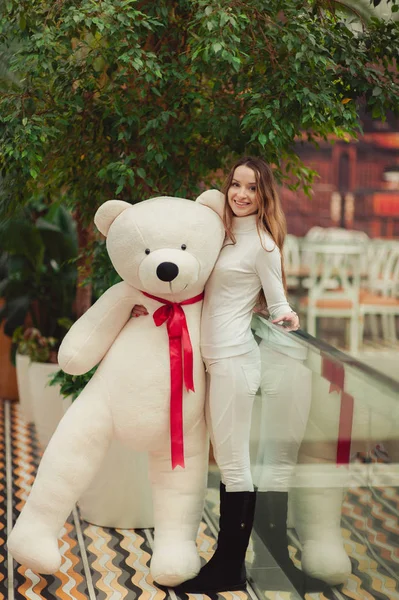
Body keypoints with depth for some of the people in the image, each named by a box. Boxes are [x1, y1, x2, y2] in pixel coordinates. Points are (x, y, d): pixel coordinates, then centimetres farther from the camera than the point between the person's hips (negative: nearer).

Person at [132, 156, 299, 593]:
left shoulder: (262, 243, -7)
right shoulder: (224, 235, 16)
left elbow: (279, 305, -6)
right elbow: (200, 287, 25)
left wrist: (287, 320, -28)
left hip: (234, 359, -8)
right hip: (212, 358, 8)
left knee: (233, 464, -3)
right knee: (227, 461, 11)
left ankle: (230, 571, 5)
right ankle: (226, 561, 19)